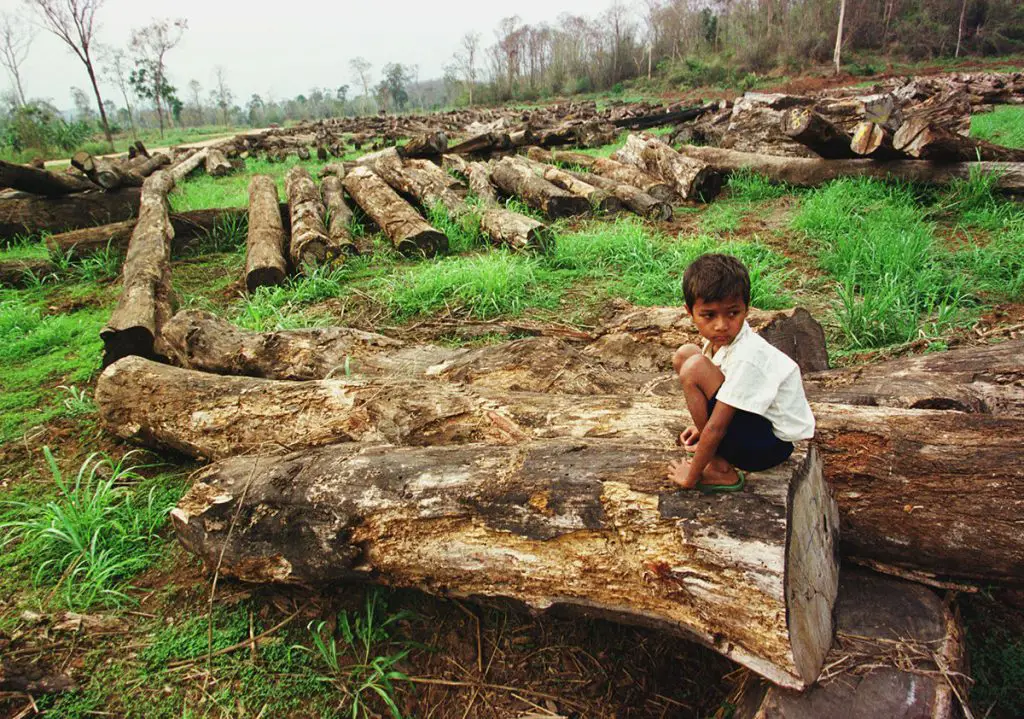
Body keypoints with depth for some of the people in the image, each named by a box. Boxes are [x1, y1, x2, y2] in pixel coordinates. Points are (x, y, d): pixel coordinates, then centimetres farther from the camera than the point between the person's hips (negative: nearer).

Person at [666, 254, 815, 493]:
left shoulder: (747, 357, -30)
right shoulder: (720, 339, -4)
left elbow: (716, 427, -26)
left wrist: (691, 477, -16)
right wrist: (702, 426, 12)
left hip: (774, 443, -9)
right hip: (755, 423, 9)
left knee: (693, 368, -26)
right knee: (685, 354, 4)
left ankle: (721, 472, -12)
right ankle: (717, 453, 6)